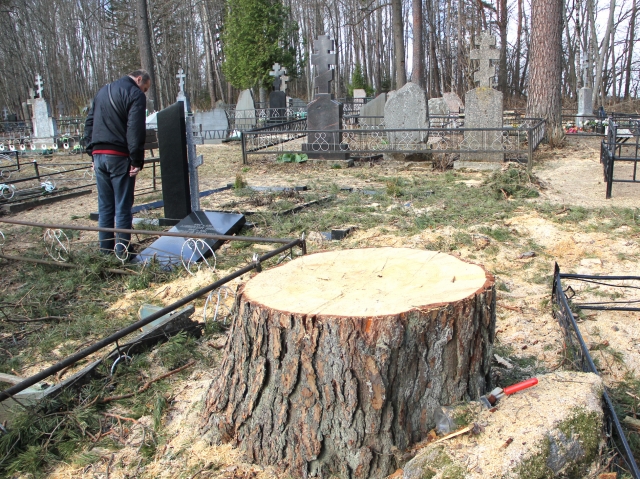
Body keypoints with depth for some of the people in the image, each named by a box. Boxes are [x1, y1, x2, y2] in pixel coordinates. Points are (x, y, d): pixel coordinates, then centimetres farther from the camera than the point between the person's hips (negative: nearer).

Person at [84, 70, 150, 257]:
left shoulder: (102, 91, 21)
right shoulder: (135, 94, -5)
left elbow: (89, 123, 20)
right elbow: (135, 130, -15)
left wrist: (92, 154, 19)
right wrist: (137, 161, -14)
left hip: (99, 155, 7)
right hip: (119, 157, -7)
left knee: (104, 205, 13)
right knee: (123, 207, -1)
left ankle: (105, 249, 18)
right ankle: (122, 251, 3)